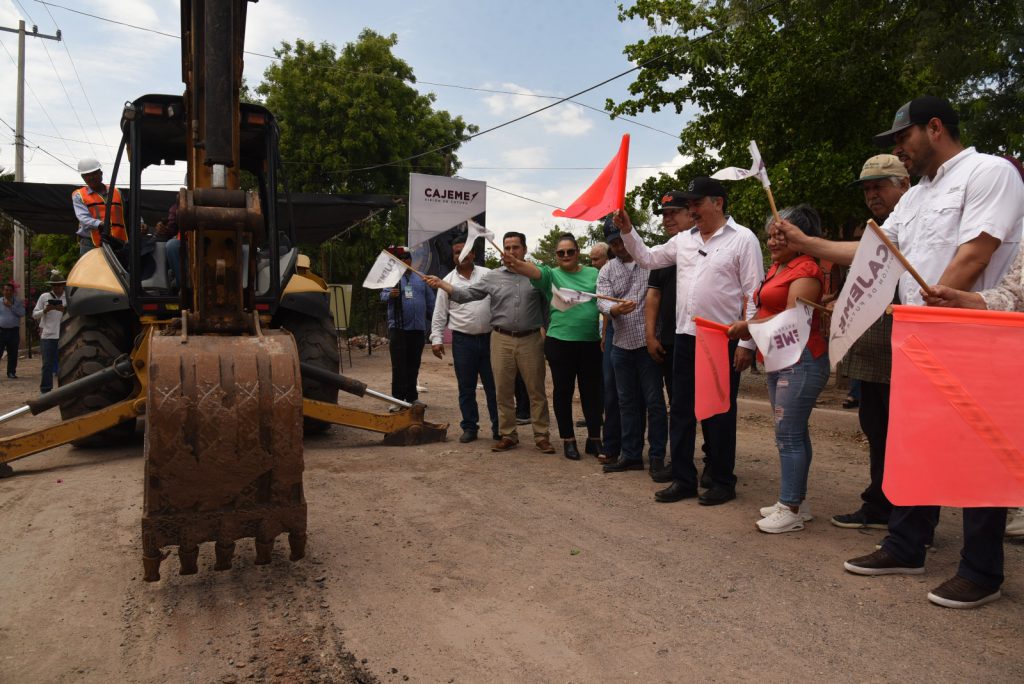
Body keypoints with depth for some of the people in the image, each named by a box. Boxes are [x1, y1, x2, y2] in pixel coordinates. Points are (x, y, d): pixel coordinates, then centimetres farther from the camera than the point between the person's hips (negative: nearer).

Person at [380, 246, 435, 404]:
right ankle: (398, 399, 1)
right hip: (398, 329, -3)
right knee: (399, 366, -3)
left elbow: (430, 301, 13)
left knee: (414, 366, 11)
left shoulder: (421, 278, 9)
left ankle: (412, 397, 21)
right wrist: (390, 295, -33)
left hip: (418, 329, 3)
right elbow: (383, 294, -12)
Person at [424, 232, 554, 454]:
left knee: (536, 390, 3)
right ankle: (508, 435, 19)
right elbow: (467, 294, 5)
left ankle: (541, 436, 12)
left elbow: (548, 306, 5)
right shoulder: (493, 277, 8)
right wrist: (441, 284, -5)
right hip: (501, 340, 2)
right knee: (503, 391, 7)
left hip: (531, 340, -2)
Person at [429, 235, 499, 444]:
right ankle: (469, 428, 19)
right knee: (466, 388, 8)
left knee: (493, 386, 4)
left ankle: (499, 427, 14)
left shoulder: (488, 275, 4)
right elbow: (439, 314, 6)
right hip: (462, 340, 1)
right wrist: (436, 339, -1)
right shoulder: (448, 281, 6)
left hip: (489, 338, -1)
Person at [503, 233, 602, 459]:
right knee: (563, 391, 5)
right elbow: (535, 271, -20)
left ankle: (594, 438, 21)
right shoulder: (551, 275, 1)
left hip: (591, 342, 2)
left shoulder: (593, 274, 9)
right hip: (560, 342, -2)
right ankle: (568, 440, 17)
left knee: (592, 391, 8)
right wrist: (517, 264, -41)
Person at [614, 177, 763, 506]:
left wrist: (747, 342, -14)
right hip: (686, 338, 6)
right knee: (681, 411, 10)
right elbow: (648, 258, 21)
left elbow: (754, 295, -9)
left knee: (719, 414, 4)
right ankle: (683, 479, 21)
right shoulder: (684, 240, 11)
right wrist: (627, 231, 6)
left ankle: (722, 483, 18)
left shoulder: (743, 239, -5)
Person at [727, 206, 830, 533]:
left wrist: (749, 326, -16)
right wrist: (748, 328, 0)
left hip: (800, 360, -9)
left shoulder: (805, 269, -11)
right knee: (792, 433, 14)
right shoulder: (777, 268, 17)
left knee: (788, 435, -7)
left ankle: (791, 510, -1)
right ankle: (795, 501, 22)